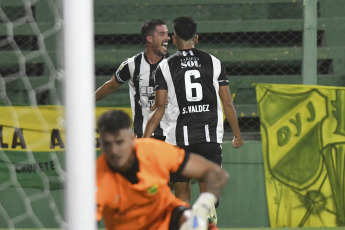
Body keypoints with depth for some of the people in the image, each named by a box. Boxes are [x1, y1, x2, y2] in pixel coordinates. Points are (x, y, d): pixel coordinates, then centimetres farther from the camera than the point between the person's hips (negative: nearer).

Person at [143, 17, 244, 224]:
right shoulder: (214, 63, 5)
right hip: (211, 137, 1)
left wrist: (145, 139, 1)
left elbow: (160, 108, -4)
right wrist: (237, 135, 16)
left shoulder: (165, 67, 1)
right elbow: (227, 103, 5)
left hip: (179, 138, -1)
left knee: (182, 194, 11)